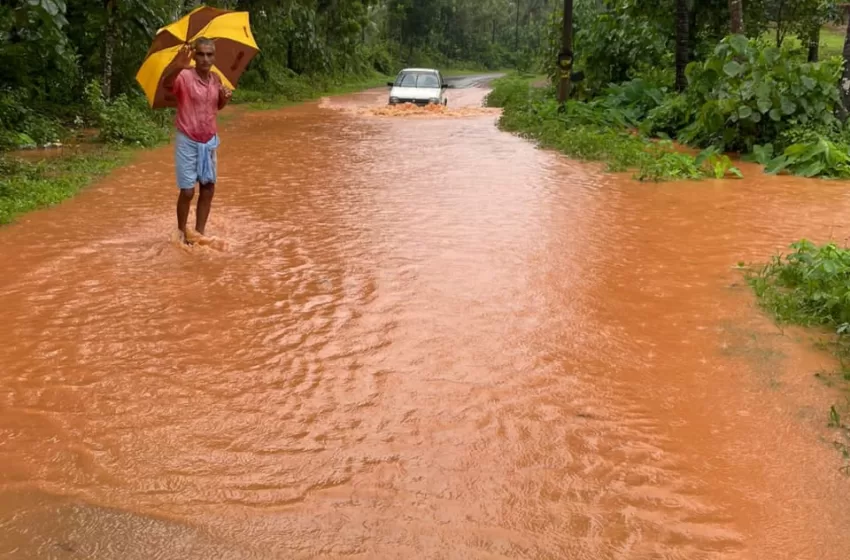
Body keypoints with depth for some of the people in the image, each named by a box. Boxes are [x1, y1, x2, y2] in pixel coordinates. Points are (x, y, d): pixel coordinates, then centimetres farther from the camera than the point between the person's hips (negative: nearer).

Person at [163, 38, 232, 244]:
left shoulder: (216, 80, 3)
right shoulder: (184, 77, -16)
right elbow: (167, 84, -39)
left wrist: (225, 98, -5)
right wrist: (177, 67, -61)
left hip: (209, 141, 6)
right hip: (187, 142, -5)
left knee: (208, 188, 7)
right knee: (188, 191, -4)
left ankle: (199, 233, 19)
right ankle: (182, 233, 15)